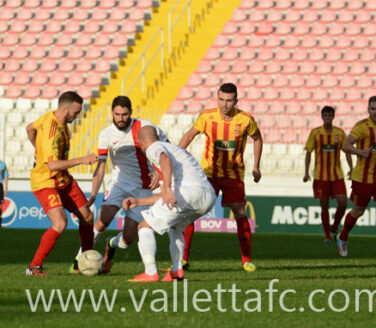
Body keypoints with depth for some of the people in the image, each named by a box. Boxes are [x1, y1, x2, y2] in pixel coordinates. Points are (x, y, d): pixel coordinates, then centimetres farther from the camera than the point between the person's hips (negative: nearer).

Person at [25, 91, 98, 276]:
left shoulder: (52, 116, 0)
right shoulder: (51, 131, -30)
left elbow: (30, 129, 18)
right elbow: (53, 165, -37)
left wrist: (40, 150, 29)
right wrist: (82, 160, -37)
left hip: (63, 179, 10)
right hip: (45, 183, -10)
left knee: (87, 217, 11)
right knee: (60, 224, -26)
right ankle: (34, 267, -14)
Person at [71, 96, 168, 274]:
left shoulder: (144, 127, -9)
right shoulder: (106, 135, -5)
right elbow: (100, 166, -5)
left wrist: (159, 172, -15)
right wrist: (93, 195, -17)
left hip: (142, 187, -1)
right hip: (120, 180, 1)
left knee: (129, 237, -8)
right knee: (103, 220, -24)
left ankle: (112, 245, 29)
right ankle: (79, 258, -6)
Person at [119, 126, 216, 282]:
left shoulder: (154, 148, 12)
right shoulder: (174, 148, 38)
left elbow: (165, 159, -16)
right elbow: (165, 196, 38)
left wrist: (167, 188, -29)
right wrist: (138, 202, 42)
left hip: (188, 191, -9)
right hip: (209, 197, 9)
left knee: (145, 227, 4)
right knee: (175, 227, 33)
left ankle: (150, 273, -7)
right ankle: (177, 270, 17)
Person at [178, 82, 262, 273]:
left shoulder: (246, 120, -12)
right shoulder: (207, 117, -11)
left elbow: (257, 138, 9)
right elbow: (189, 135, 5)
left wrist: (256, 167, 10)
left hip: (234, 175, -1)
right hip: (208, 171, 1)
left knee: (240, 213, -11)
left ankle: (247, 260, 4)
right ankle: (184, 258, -1)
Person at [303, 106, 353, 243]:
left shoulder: (340, 133, 3)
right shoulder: (315, 133, -1)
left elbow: (347, 151, 9)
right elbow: (308, 152, 1)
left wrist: (351, 168, -3)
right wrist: (306, 172, -6)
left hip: (337, 174, 1)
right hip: (321, 175, -1)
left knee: (343, 202, -10)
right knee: (324, 206, 1)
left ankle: (334, 227, 14)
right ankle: (327, 235, 14)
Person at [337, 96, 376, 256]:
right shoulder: (363, 126, -14)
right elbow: (346, 145, -19)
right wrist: (361, 152, -34)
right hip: (363, 178, -4)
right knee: (358, 210, 8)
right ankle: (342, 239, 30)